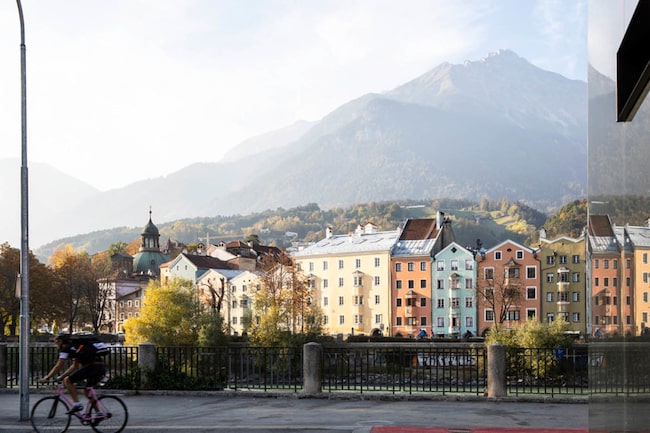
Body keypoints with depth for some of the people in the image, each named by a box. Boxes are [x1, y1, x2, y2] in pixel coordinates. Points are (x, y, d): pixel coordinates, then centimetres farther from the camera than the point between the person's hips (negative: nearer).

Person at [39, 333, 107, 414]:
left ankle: (77, 404, -5)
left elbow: (58, 367, 1)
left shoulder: (66, 349, 5)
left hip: (92, 367, -9)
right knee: (87, 391, 22)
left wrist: (46, 378, 10)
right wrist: (61, 376, 36)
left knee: (67, 380, 1)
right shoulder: (75, 348, 31)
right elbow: (74, 366, 37)